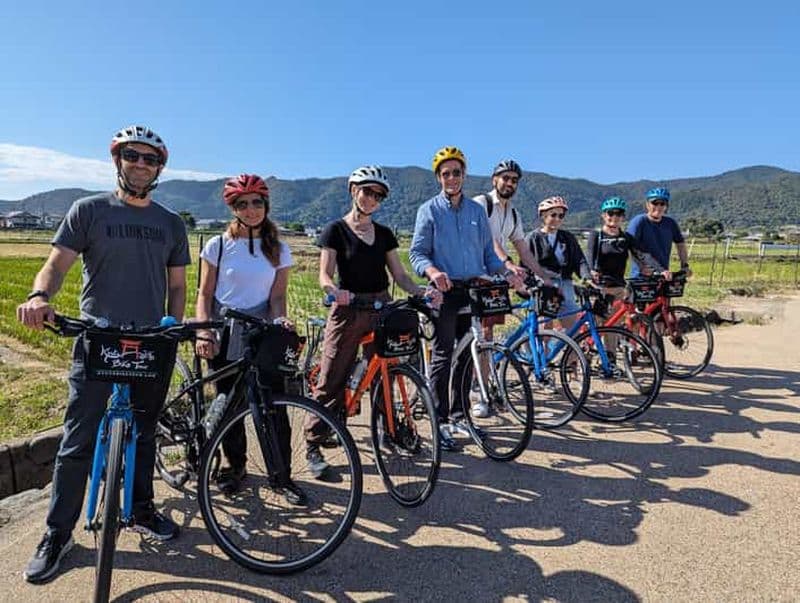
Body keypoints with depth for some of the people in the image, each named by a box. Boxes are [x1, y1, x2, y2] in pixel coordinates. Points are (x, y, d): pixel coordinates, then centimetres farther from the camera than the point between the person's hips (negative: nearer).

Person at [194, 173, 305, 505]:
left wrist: (280, 319, -18)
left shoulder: (278, 250, 6)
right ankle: (235, 465, 30)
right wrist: (204, 333, -12)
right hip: (226, 340, 0)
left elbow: (277, 296, 3)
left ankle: (280, 475, 13)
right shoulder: (218, 245, 2)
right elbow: (204, 295, 2)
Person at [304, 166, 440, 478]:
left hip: (380, 310, 4)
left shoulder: (384, 234, 11)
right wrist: (335, 291, -33)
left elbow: (400, 275, 8)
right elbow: (325, 275, -10)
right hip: (348, 310, -4)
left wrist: (422, 291, -11)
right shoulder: (336, 229, -2)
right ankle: (313, 446, 8)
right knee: (332, 380, -3)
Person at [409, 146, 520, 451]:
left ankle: (458, 415, 22)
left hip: (474, 290, 4)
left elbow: (488, 253, 16)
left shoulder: (477, 210, 15)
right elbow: (416, 252, -3)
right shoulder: (429, 210, 3)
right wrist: (432, 271, -24)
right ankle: (440, 421, 4)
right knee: (443, 355, -5)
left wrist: (506, 272, -2)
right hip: (445, 290, -4)